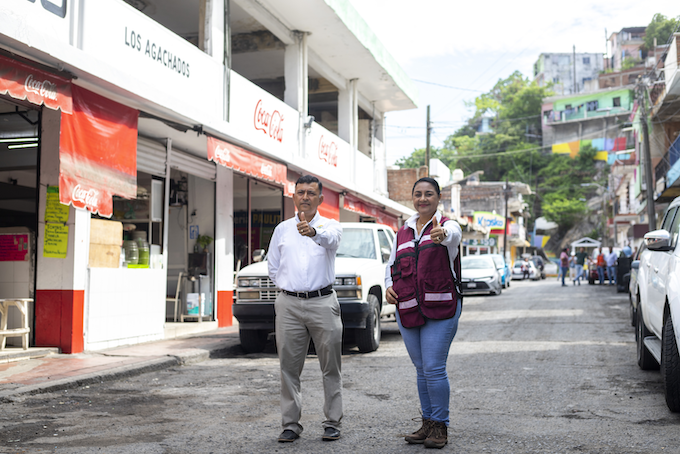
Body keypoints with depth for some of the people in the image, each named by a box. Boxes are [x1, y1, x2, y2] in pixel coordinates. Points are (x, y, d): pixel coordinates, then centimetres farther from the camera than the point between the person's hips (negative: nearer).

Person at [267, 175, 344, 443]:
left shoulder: (330, 225, 4)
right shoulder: (282, 229, 15)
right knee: (289, 367, 4)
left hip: (323, 303, -3)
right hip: (288, 305, 3)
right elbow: (272, 267, 21)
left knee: (330, 367, 1)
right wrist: (288, 287, 9)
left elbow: (331, 238, -22)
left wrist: (313, 231, -43)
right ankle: (290, 424, 12)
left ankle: (332, 423, 11)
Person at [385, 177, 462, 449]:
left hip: (440, 309, -5)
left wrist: (442, 234, -51)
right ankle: (428, 423, 24)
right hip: (407, 310, 5)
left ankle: (440, 426, 8)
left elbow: (453, 234, -27)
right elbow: (392, 266, 22)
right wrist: (389, 286, 1)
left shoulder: (447, 225, -1)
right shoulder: (402, 233, 14)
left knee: (434, 369, -8)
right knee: (421, 370, 12)